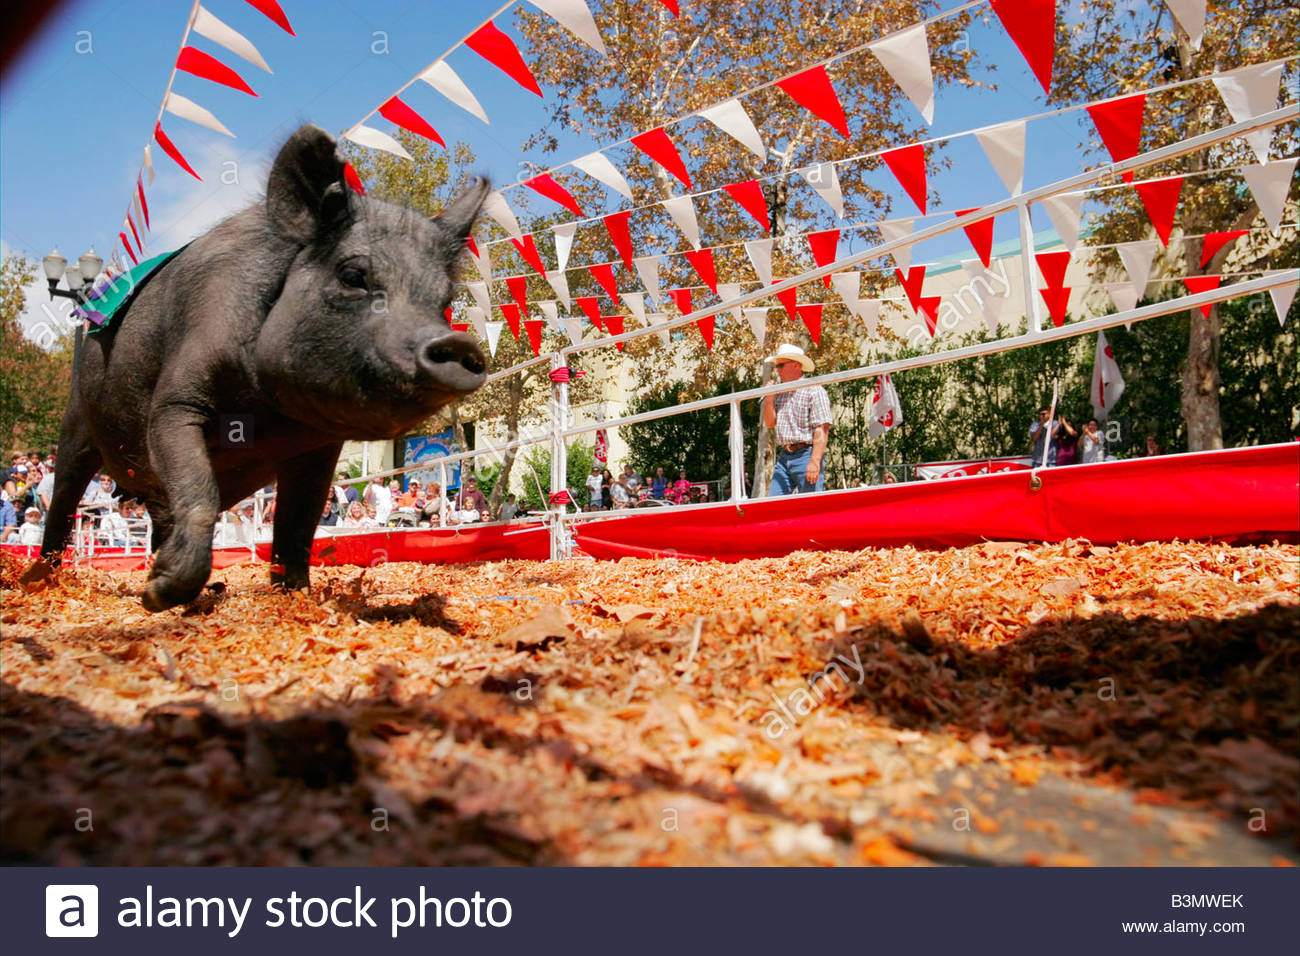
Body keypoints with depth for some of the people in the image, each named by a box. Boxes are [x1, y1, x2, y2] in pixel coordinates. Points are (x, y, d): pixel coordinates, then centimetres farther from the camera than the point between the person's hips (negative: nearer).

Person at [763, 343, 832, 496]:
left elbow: (822, 430, -13)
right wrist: (769, 398, 1)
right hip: (784, 456, 7)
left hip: (806, 455, -7)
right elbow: (770, 423, 14)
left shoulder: (814, 390, -5)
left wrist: (815, 461, -21)